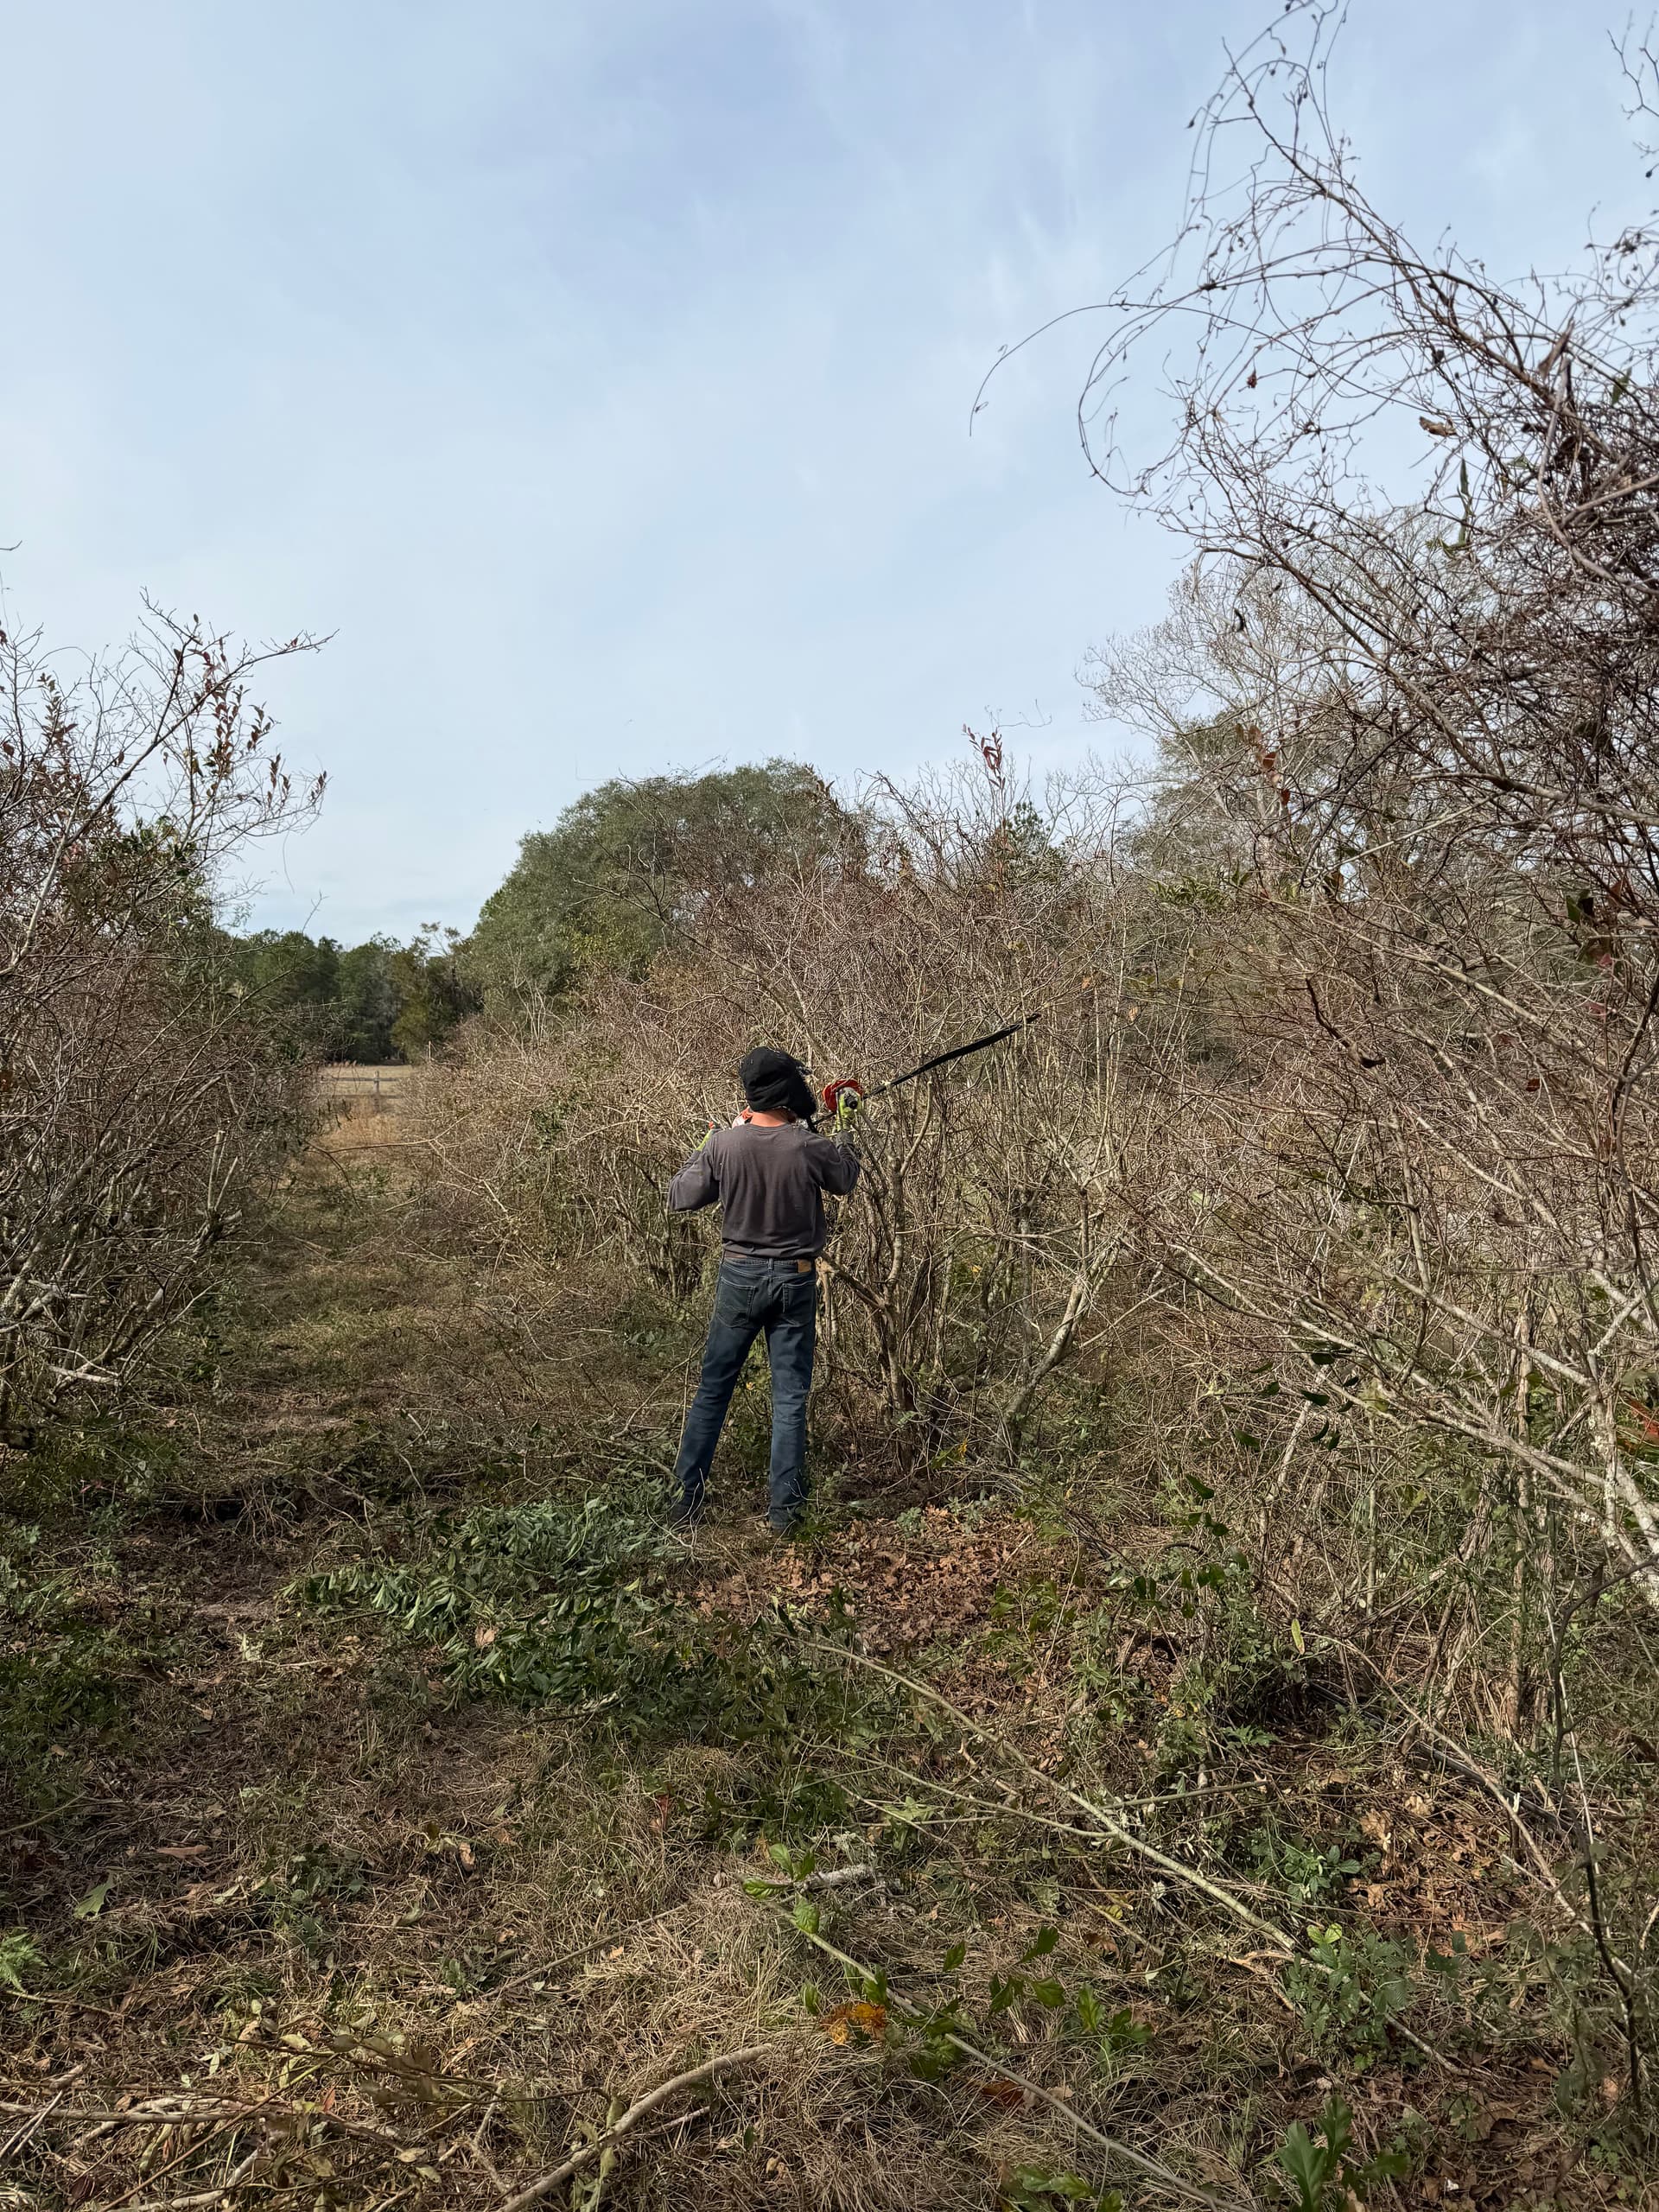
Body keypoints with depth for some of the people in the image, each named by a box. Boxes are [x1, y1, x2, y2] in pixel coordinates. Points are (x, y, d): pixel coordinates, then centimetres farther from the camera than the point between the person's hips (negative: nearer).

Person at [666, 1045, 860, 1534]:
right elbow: (845, 1181, 8)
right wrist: (842, 1131, 24)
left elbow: (680, 1198, -1)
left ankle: (686, 1494, 18)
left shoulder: (724, 1146, -12)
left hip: (739, 1276, 1)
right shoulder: (812, 1147, -14)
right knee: (790, 1397, 9)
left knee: (713, 1388, 13)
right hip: (795, 1279, -1)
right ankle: (783, 1507, 13)